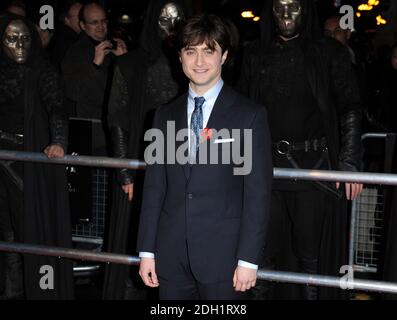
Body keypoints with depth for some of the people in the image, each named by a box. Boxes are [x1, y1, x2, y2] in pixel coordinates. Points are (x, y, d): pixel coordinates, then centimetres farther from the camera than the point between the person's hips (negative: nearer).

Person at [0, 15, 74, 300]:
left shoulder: (42, 71, -5)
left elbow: (57, 109, -17)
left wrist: (58, 142, -33)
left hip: (35, 161, -4)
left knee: (34, 226, 0)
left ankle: (40, 289, 12)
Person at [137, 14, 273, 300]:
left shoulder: (249, 116, -3)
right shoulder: (165, 116, 10)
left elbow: (258, 192, -6)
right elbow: (154, 187, 9)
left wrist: (248, 259, -9)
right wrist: (147, 250, 6)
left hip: (223, 255, -3)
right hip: (171, 255, 4)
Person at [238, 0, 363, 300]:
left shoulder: (330, 53, 2)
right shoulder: (256, 55, 11)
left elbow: (350, 109, 0)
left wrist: (350, 163, -9)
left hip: (314, 166, -2)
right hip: (266, 167, 3)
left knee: (310, 252, 2)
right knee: (264, 249, 6)